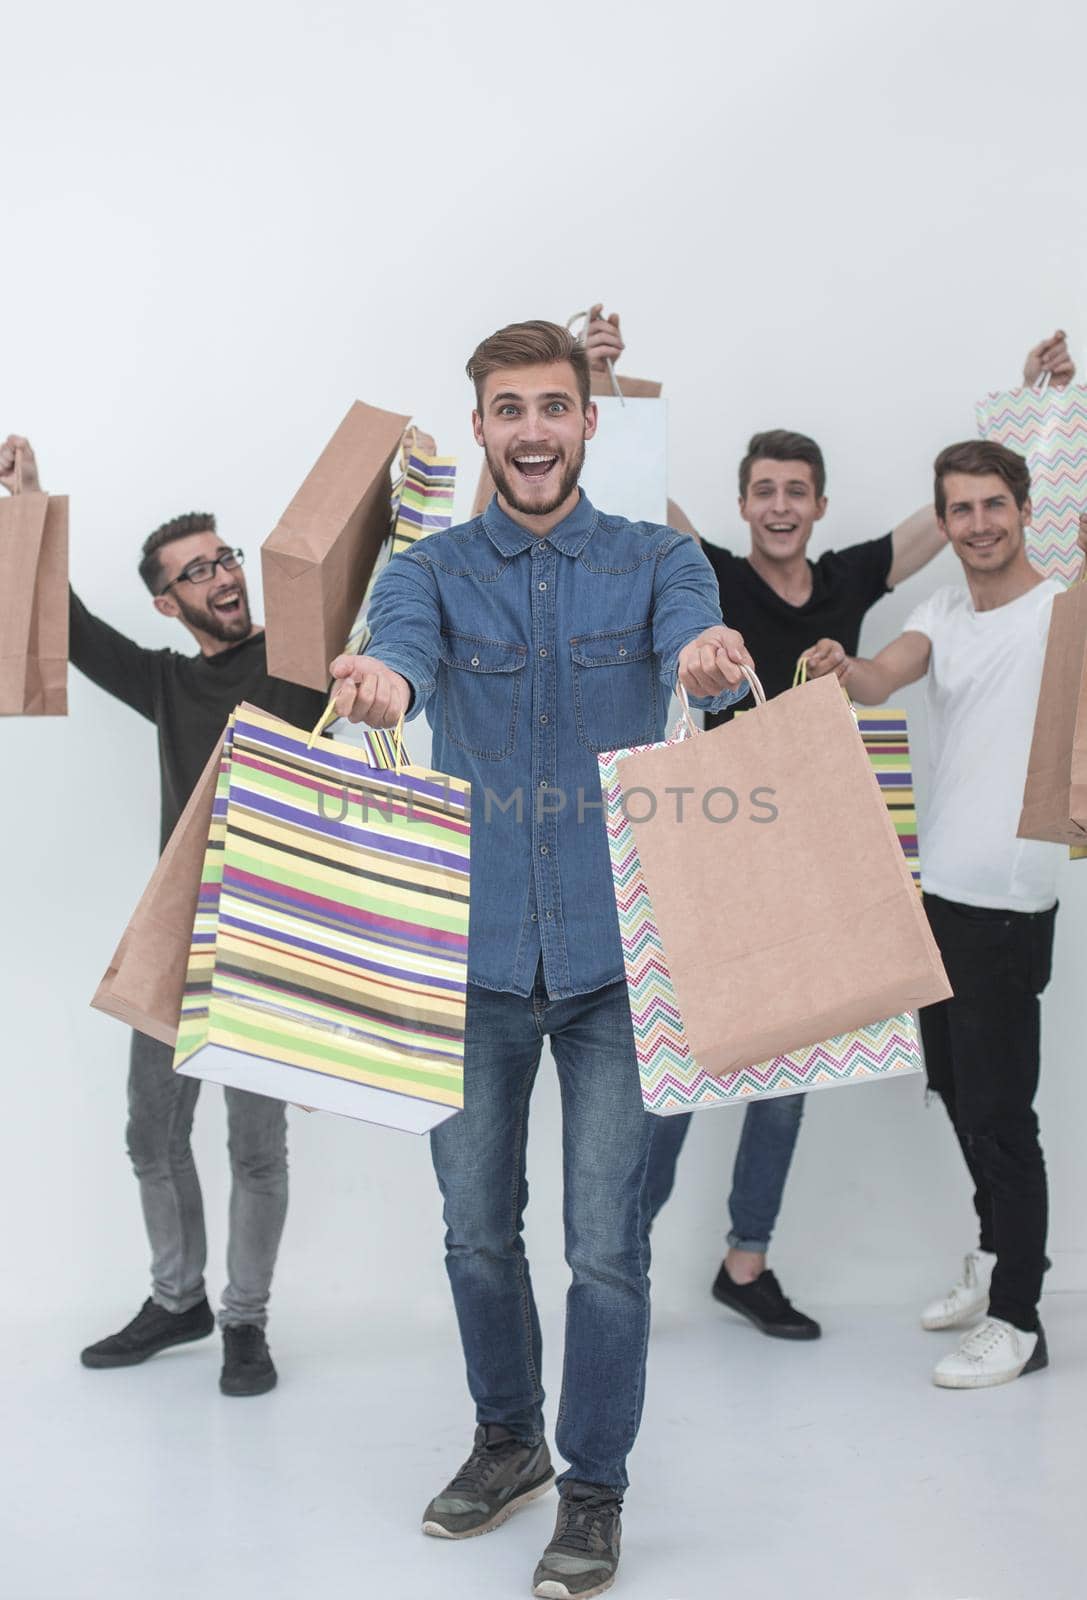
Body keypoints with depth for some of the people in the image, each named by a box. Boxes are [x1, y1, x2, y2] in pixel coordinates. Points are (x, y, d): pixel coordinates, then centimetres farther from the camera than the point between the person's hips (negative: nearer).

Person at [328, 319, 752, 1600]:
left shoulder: (656, 561, 1)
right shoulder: (434, 570, 2)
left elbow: (697, 643, -20)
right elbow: (401, 654, -19)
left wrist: (712, 661, -45)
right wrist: (378, 685, -44)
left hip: (614, 955, -1)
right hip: (474, 952, 2)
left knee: (606, 1244, 3)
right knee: (476, 1227, 14)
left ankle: (595, 1485, 23)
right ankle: (508, 1439, 38)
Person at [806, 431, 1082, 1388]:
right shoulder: (942, 616, 10)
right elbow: (885, 680, -8)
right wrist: (843, 671, -30)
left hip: (1009, 903, -7)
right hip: (938, 889, 7)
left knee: (999, 1110, -2)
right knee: (957, 1092, 19)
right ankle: (1002, 1255, 38)